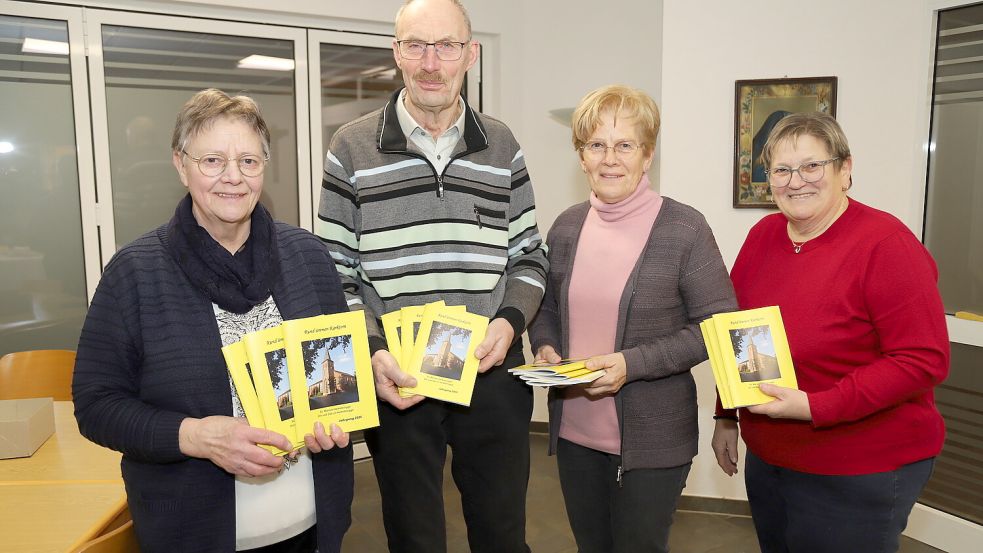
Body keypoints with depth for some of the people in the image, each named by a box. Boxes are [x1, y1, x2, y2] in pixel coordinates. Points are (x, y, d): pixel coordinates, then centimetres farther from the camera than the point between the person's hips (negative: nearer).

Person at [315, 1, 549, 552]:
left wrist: (509, 322, -10)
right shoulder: (353, 148, -1)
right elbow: (335, 275, 0)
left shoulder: (502, 146, 5)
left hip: (493, 375, 2)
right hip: (398, 381, -1)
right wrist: (371, 354, -14)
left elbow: (529, 257, 9)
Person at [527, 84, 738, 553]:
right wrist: (544, 348, -7)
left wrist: (634, 363, -21)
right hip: (574, 431, 5)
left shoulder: (685, 229, -13)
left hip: (651, 442, -5)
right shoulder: (566, 226, 2)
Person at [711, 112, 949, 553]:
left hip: (859, 478, -6)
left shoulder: (886, 244, -17)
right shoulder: (762, 236, 1)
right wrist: (726, 416, 12)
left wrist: (814, 407, -25)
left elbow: (924, 359, -21)